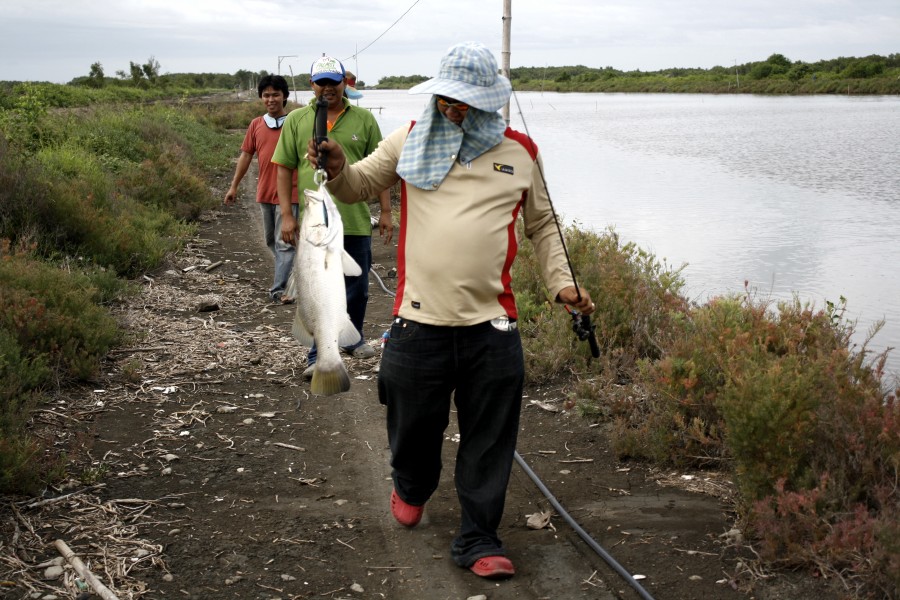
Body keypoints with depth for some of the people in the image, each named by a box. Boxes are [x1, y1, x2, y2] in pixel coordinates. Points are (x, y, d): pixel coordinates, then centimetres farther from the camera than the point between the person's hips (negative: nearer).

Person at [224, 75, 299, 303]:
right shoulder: (256, 125, 6)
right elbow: (246, 155, 11)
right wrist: (234, 186, 10)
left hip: (288, 192, -5)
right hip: (265, 192, 5)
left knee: (284, 242, -5)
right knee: (271, 240, 18)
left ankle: (279, 288, -3)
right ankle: (284, 272, 38)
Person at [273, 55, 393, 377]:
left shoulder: (364, 119, 5)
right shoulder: (296, 120, 4)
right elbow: (284, 168, 4)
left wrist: (386, 211, 5)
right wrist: (287, 215, -2)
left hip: (356, 220, 1)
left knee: (356, 287, 13)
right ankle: (319, 356, 9)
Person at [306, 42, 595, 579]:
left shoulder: (520, 151, 7)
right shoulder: (412, 139, 5)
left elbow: (543, 223, 18)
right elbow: (360, 184, 13)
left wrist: (561, 282, 7)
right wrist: (338, 169, -9)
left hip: (492, 324, 0)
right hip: (420, 319, 0)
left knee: (489, 440, 4)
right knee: (415, 422, 13)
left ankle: (478, 539, 18)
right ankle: (411, 487, 46)